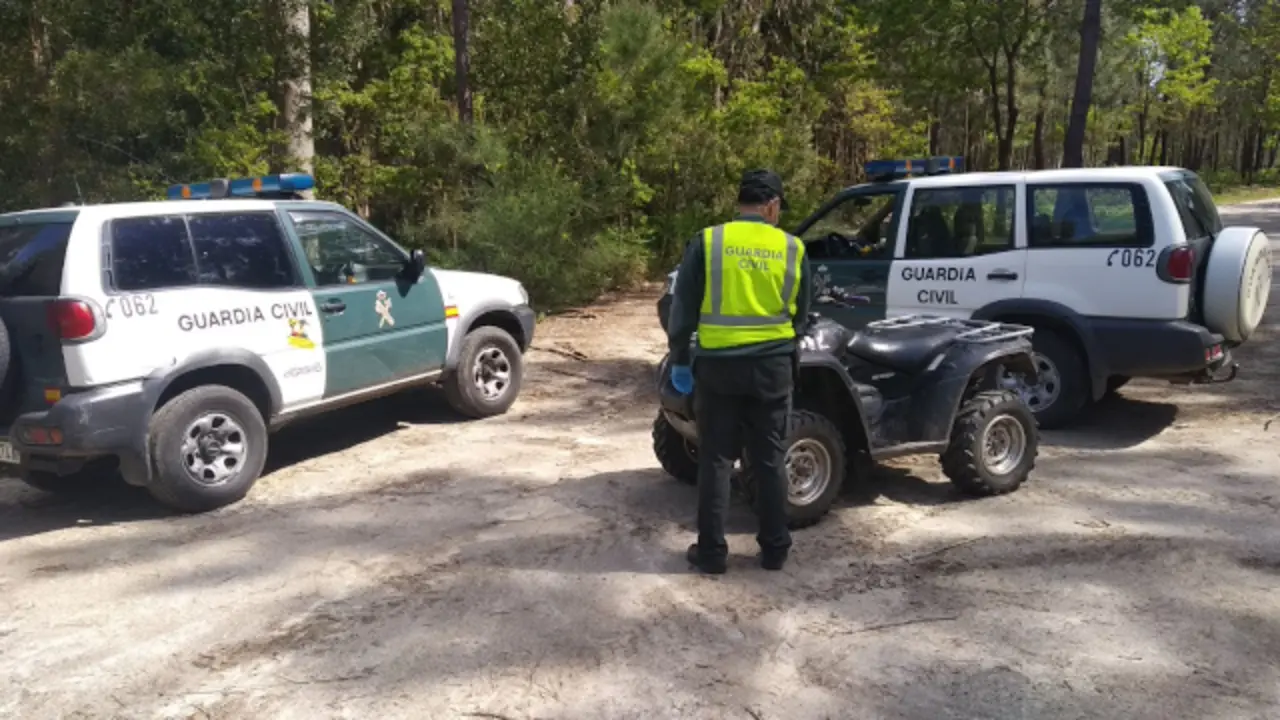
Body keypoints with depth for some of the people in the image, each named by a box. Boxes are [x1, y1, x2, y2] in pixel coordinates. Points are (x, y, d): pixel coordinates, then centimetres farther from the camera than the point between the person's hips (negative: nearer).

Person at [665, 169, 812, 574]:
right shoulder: (792, 249, 2)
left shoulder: (708, 242, -4)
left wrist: (679, 360, 7)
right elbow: (800, 315, 11)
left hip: (719, 364, -1)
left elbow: (683, 309, -3)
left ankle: (712, 551, 12)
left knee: (716, 459, 7)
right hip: (773, 365, 2)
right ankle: (775, 549, 19)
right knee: (769, 460, 11)